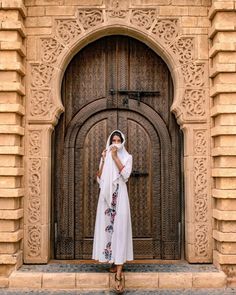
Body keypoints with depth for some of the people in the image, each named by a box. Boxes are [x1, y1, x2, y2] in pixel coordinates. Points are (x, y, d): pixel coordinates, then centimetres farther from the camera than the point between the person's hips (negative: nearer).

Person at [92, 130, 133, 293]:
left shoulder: (127, 157, 7)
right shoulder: (105, 157, 14)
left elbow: (126, 174, -12)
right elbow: (100, 179, 4)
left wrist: (115, 157, -11)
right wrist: (104, 160, -3)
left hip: (120, 196, -4)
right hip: (106, 197, 4)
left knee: (119, 229, -12)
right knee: (108, 227, 5)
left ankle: (119, 272, -15)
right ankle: (114, 262, 22)